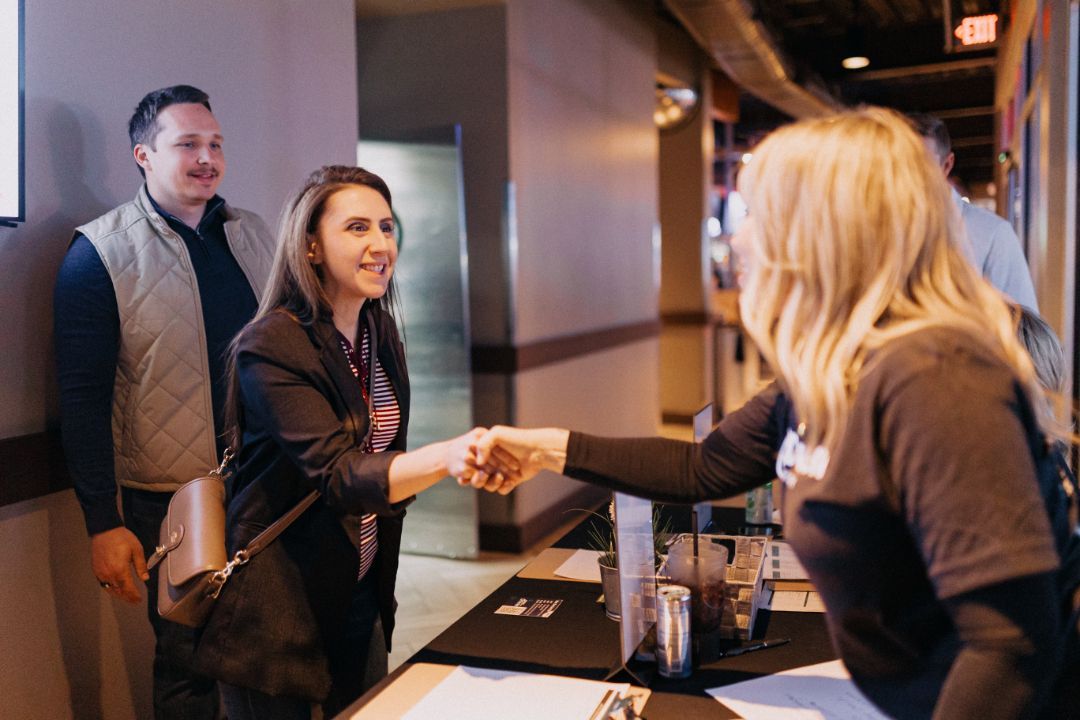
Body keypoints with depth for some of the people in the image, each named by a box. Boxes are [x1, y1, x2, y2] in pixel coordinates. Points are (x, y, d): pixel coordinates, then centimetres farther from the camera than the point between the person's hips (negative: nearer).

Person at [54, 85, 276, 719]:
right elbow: (83, 397, -8)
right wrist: (103, 523, -10)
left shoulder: (254, 235, 8)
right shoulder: (101, 252, -6)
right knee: (187, 666, 7)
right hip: (172, 501, -4)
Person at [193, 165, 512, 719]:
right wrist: (446, 457, -46)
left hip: (362, 593, 7)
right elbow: (338, 477, -30)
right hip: (278, 608, -7)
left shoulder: (380, 333, 3)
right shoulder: (272, 347, -20)